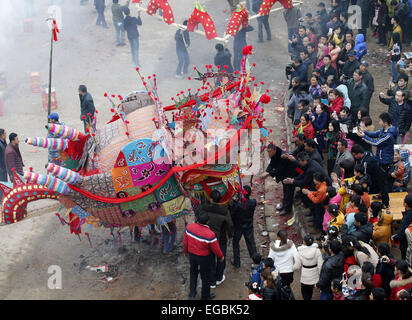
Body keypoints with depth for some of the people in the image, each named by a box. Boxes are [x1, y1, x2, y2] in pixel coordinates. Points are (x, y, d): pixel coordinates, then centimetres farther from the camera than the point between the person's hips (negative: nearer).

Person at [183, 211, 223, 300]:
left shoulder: (190, 227, -19)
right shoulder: (210, 234, -32)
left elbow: (185, 241, -3)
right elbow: (216, 249, -19)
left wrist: (185, 251, 16)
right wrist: (221, 257, 2)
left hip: (192, 255, 4)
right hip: (204, 258, -4)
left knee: (193, 273, 28)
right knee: (205, 277, 18)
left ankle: (192, 293, 31)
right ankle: (205, 296, 36)